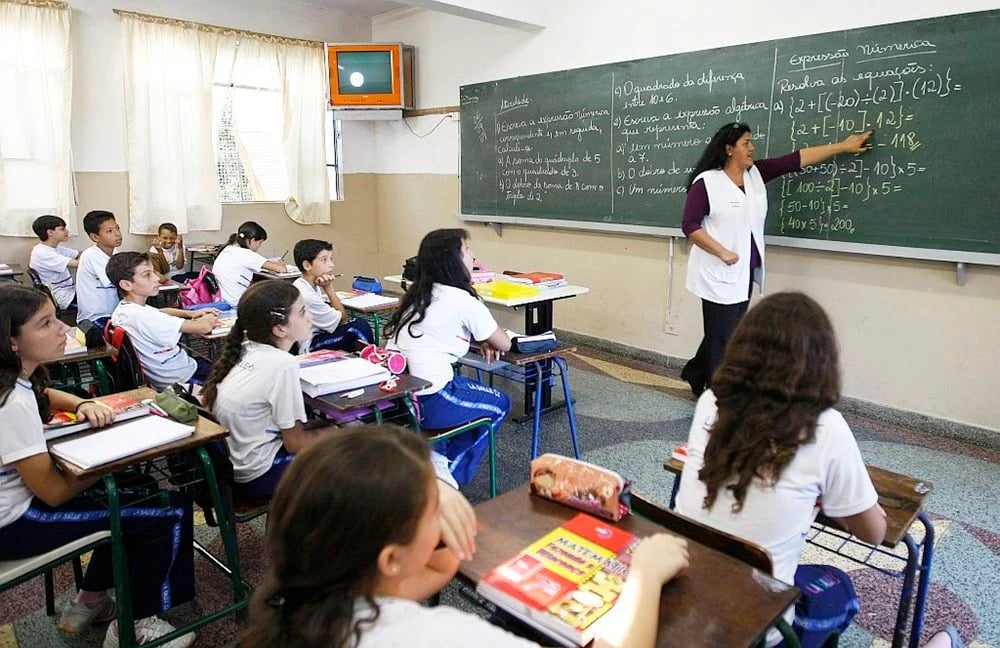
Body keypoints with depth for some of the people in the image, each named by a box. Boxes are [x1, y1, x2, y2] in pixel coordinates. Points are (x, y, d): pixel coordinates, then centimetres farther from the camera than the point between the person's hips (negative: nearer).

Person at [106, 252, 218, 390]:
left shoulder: (123, 308, -3)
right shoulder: (143, 317, -31)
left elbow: (159, 312, 17)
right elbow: (203, 327, -31)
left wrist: (190, 313, 3)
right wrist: (209, 319, -9)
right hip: (181, 379, -9)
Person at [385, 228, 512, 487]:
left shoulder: (418, 294, 10)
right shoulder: (463, 300, -11)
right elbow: (504, 344, 1)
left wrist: (479, 339, 13)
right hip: (426, 403, -7)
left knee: (465, 386, 31)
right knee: (499, 403, 16)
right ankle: (451, 473, 19)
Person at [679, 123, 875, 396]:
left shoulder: (756, 173, 8)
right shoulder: (706, 182, -12)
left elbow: (796, 159, 9)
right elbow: (690, 225, -14)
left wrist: (843, 146, 10)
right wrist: (722, 252, -18)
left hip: (745, 272, 7)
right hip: (719, 274, -7)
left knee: (730, 333, 15)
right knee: (723, 337, -2)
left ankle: (696, 375, 34)